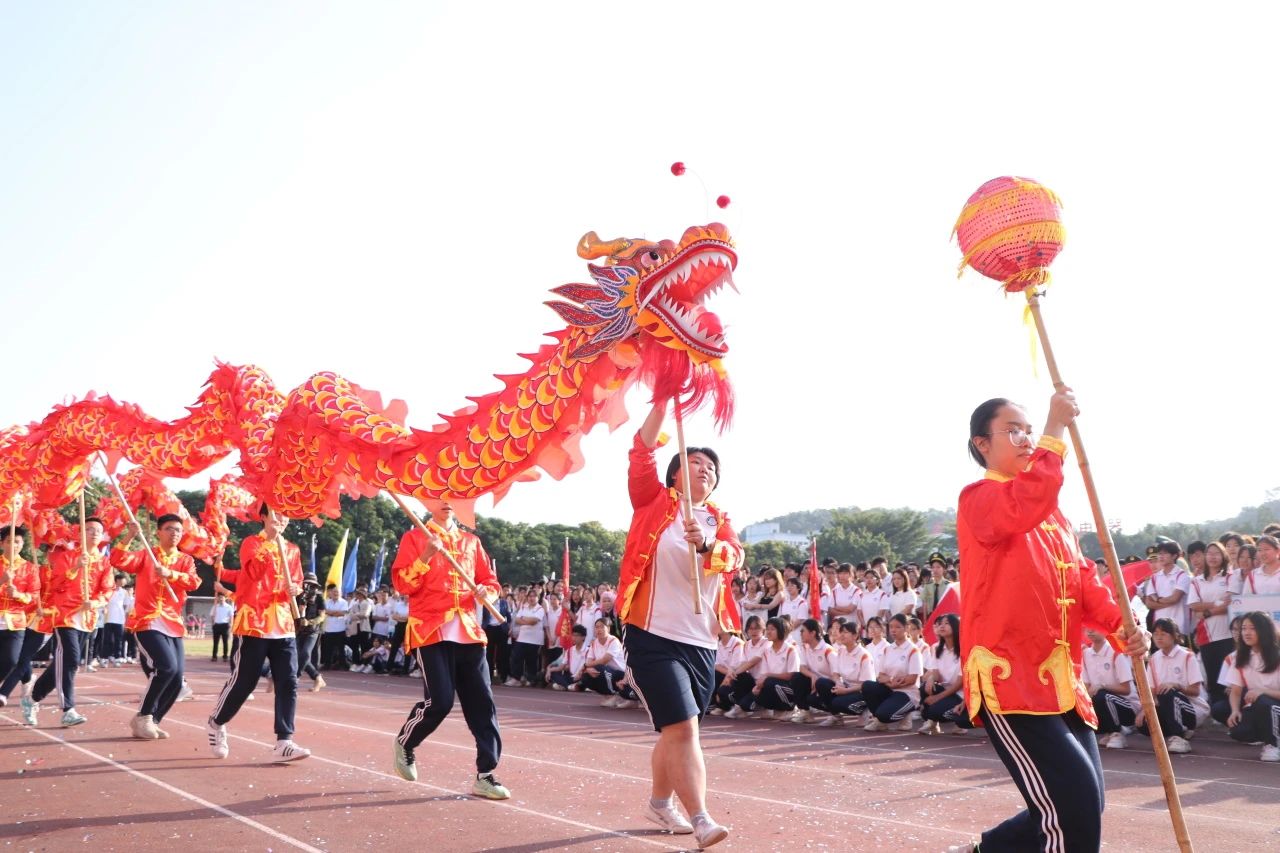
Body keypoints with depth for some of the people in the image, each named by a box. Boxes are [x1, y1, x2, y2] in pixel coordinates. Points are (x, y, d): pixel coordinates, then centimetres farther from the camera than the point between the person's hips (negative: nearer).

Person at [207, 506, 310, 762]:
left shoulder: (292, 550, 14)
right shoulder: (251, 543, -1)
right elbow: (255, 571, -19)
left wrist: (295, 588, -2)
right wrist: (271, 540, -22)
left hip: (284, 625, 5)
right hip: (255, 624, -4)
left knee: (288, 682, -5)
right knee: (243, 681, 2)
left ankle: (283, 742, -4)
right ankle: (216, 723, 28)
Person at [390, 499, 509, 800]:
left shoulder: (471, 541, 15)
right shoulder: (414, 538, 2)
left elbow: (489, 580, 20)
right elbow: (402, 584, -7)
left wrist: (487, 592, -3)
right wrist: (426, 556, -19)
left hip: (468, 631, 5)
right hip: (431, 631, -4)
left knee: (482, 703, -1)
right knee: (439, 702, -10)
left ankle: (485, 775, 4)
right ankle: (404, 743, 20)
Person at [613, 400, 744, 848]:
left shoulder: (718, 520, 12)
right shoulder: (655, 503, 3)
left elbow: (735, 556, -7)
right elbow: (641, 456, -9)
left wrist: (707, 544, -27)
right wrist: (662, 404, -14)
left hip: (702, 642, 5)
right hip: (654, 638, -5)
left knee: (675, 730, 16)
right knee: (682, 728, -15)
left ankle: (659, 803, 34)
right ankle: (701, 820, -13)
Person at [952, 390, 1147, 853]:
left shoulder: (1053, 512, 19)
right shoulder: (978, 499, -7)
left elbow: (1083, 580, 15)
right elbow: (1022, 509, -29)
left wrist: (1121, 627, -3)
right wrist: (1056, 429, -23)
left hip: (1061, 681, 8)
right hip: (1008, 680, -8)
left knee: (1080, 810, 13)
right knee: (1075, 815, -14)